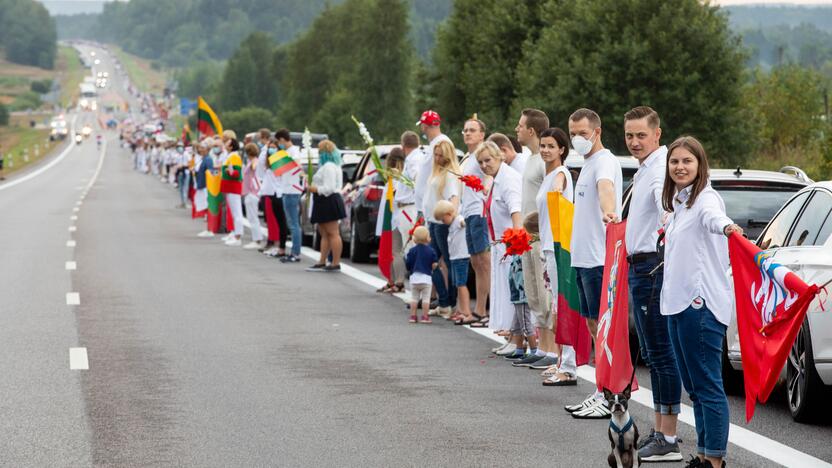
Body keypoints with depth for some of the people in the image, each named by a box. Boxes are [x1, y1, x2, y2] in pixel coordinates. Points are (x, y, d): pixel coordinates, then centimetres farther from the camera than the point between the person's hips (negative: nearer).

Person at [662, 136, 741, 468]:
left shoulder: (706, 197, -10)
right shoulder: (677, 203, 17)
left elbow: (710, 215, -36)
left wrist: (725, 226, -57)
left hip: (701, 305, -9)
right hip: (677, 304, 9)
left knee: (707, 385, -9)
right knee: (694, 387, 13)